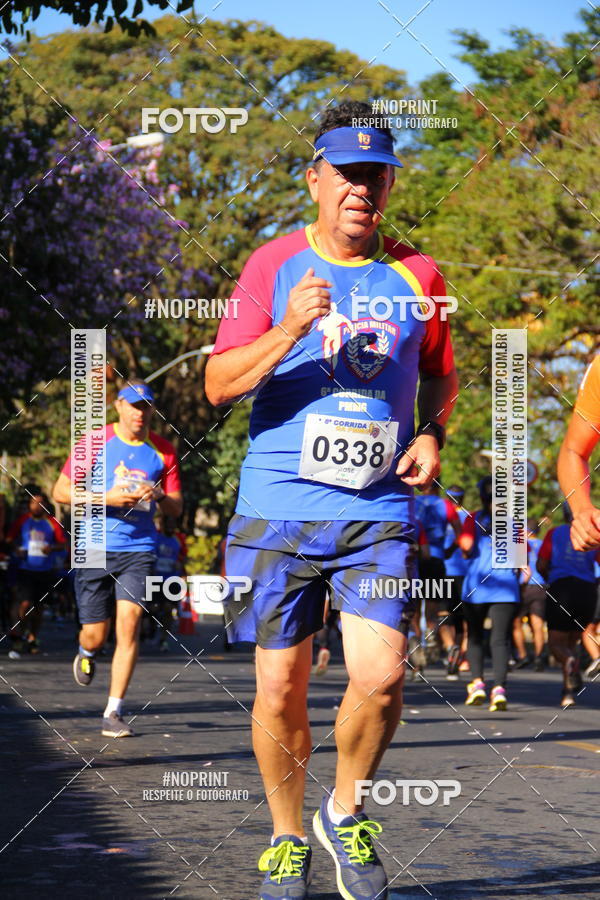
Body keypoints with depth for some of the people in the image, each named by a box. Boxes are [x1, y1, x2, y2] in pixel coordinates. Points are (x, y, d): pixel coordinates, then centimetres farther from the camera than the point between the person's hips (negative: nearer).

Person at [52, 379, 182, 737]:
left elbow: (176, 509, 10)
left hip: (139, 550, 1)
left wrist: (160, 496, -13)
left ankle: (114, 712, -9)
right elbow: (61, 492, 0)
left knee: (129, 620, -16)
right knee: (95, 635, 1)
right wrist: (107, 497, -13)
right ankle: (87, 653, 42)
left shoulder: (163, 451, 6)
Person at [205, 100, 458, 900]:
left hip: (379, 511, 1)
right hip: (279, 508, -1)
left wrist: (433, 435, 4)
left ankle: (345, 813, 12)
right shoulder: (274, 265, 2)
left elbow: (440, 376, 24)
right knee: (280, 688, 1)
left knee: (381, 676, -14)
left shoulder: (417, 275, 8)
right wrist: (287, 332, -19)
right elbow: (219, 384, -3)